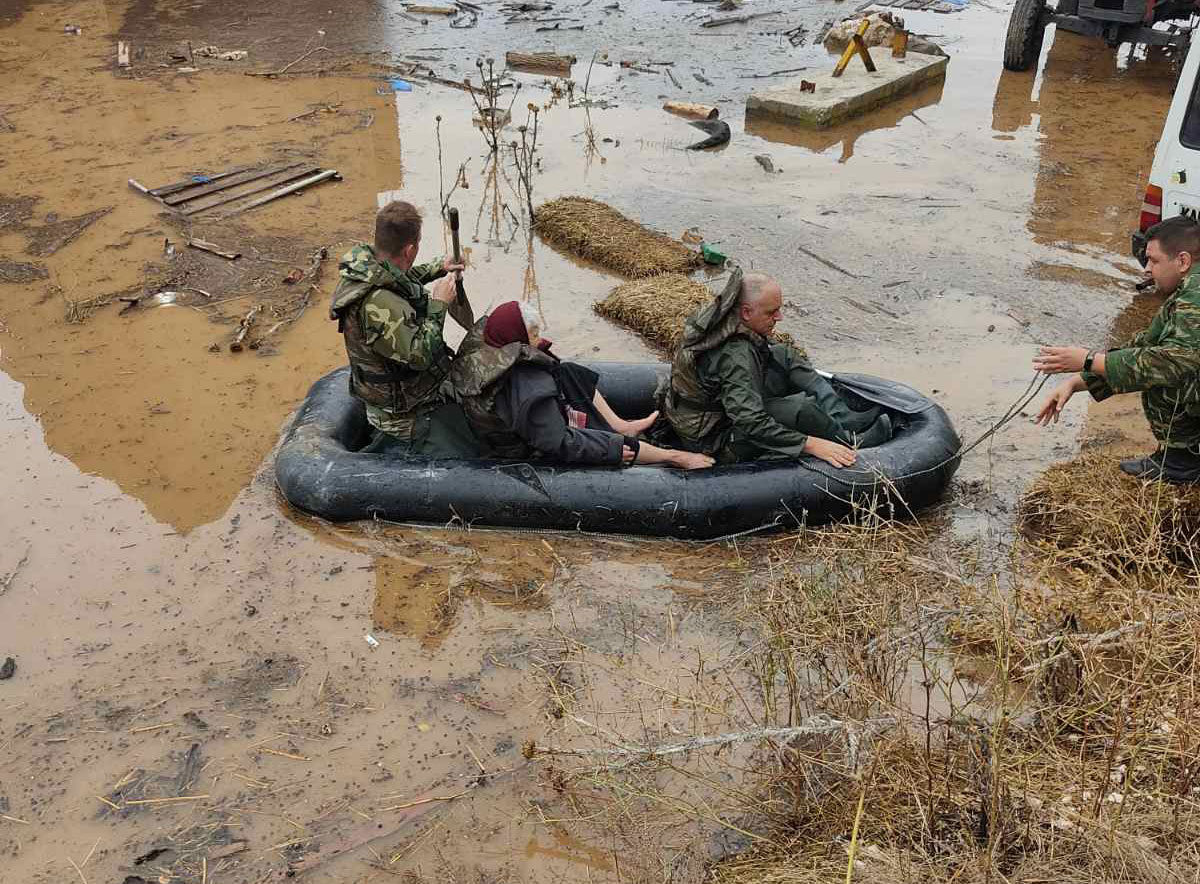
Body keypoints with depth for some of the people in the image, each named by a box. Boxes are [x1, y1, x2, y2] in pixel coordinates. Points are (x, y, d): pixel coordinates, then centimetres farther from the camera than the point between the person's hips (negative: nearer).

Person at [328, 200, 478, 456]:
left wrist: (437, 268, 20)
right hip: (410, 414, -10)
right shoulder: (378, 304, -33)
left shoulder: (364, 261, -3)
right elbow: (419, 355, -30)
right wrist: (439, 304, -21)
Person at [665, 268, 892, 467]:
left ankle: (844, 418, 3)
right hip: (717, 441, -10)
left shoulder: (719, 316, -6)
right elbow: (751, 423, -38)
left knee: (784, 356, 8)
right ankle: (848, 442, 3)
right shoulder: (734, 357, -33)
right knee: (801, 409, -27)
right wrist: (810, 444, -37)